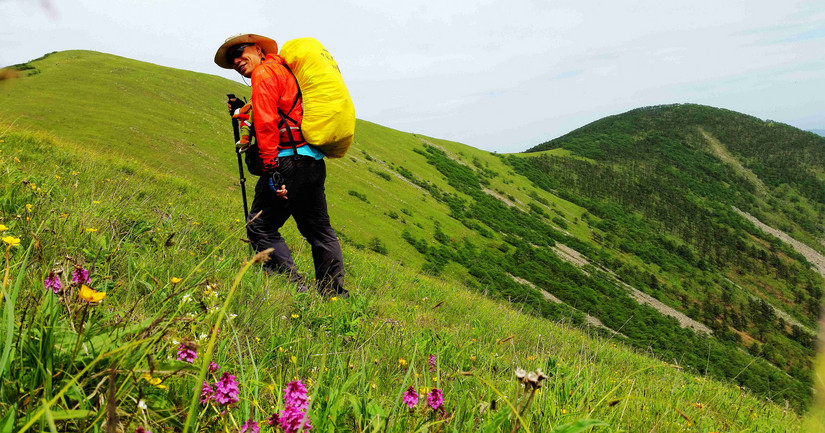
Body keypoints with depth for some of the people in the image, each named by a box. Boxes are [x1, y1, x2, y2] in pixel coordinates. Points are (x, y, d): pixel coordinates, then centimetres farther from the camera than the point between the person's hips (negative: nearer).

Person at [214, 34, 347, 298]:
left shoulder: (264, 73, -2)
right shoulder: (285, 70, 25)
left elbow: (267, 123, -13)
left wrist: (271, 168, -19)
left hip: (289, 160, -9)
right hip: (314, 163, 9)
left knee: (260, 227, -2)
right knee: (319, 230, 14)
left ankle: (295, 287, -8)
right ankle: (335, 294, 18)